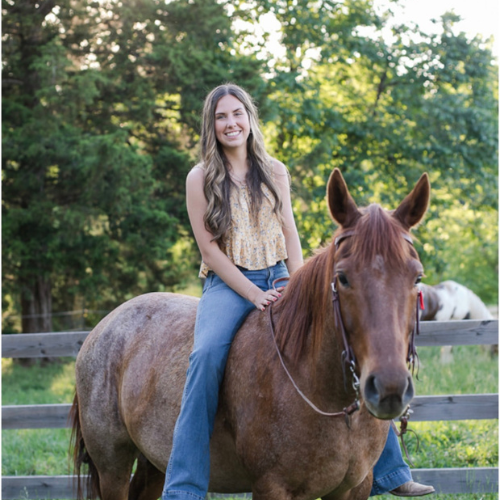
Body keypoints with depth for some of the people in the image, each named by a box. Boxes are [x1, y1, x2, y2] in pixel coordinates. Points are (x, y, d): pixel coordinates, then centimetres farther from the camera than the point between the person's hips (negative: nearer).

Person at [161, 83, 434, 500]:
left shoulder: (274, 172, 11)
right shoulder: (201, 179, 0)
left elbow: (289, 234, 10)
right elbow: (209, 248, -5)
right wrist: (254, 295, -14)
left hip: (277, 278, 4)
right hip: (228, 285, -3)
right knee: (207, 355, -33)